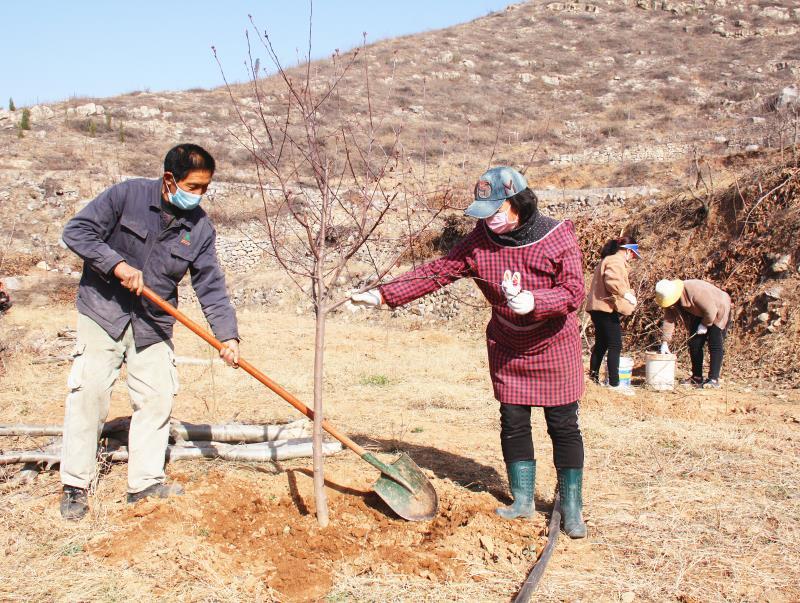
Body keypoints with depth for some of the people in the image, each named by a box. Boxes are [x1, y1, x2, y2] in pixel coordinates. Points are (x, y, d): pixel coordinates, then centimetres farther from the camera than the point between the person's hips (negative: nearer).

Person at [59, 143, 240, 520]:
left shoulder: (201, 228, -4)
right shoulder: (127, 195, -12)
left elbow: (210, 286, -5)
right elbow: (76, 232, -13)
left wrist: (226, 334, -16)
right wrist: (117, 263, -25)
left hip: (154, 324, 4)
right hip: (103, 311, -3)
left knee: (157, 398, 3)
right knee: (89, 392, -5)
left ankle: (145, 482, 16)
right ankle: (75, 486, 7)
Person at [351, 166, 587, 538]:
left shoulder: (558, 237, -16)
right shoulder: (481, 240, -7)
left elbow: (573, 291, -20)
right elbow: (438, 271, -9)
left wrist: (531, 301, -38)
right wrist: (382, 295, -16)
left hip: (554, 347, -3)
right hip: (507, 349, 3)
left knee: (564, 427, 2)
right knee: (513, 424, 7)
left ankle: (572, 508, 16)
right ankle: (523, 501, 23)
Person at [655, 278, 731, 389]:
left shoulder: (695, 291, -38)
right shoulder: (670, 298, -15)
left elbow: (711, 311, -31)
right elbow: (668, 320, -11)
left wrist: (704, 325, -18)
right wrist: (664, 342, -16)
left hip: (718, 312, -7)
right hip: (699, 315, 7)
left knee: (715, 345, -13)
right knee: (694, 344, 2)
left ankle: (714, 379, -12)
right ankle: (697, 378, 9)